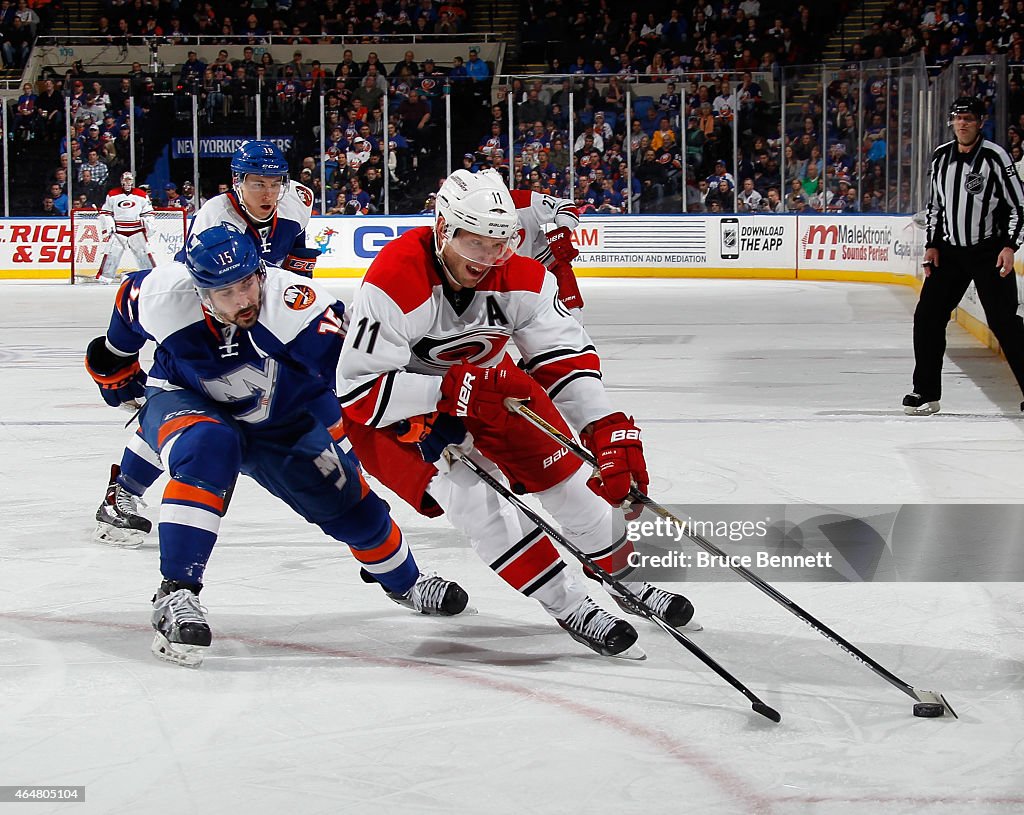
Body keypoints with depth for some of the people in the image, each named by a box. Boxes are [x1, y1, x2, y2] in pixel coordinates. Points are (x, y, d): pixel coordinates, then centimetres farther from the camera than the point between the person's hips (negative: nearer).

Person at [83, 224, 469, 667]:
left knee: (345, 497, 6)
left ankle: (405, 581, 39)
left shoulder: (297, 305, -37)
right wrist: (116, 366, 12)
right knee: (208, 448, -36)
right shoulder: (163, 297, -29)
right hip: (185, 400, -2)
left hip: (277, 421, 2)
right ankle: (175, 594, -32)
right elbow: (130, 298, -4)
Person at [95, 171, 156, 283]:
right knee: (111, 253, -7)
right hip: (118, 231, 0)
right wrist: (108, 225, -6)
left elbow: (148, 212, 10)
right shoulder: (112, 195, 2)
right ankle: (104, 276, -1)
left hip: (136, 231, 0)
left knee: (144, 252, -3)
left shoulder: (142, 195, 4)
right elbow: (105, 212, 6)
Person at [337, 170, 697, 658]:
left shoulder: (520, 277, -19)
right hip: (390, 409, -6)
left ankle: (624, 577, 25)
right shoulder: (396, 282, -35)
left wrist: (608, 429, -32)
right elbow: (357, 391, -34)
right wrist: (451, 391, -42)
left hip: (480, 387, 6)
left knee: (562, 468, 2)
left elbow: (566, 356, -17)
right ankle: (567, 606, -16)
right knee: (467, 489, -25)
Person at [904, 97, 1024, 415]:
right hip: (949, 251, 6)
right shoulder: (940, 157, 5)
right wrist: (931, 245, 6)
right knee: (927, 315, 0)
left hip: (989, 253, -6)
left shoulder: (995, 156, -12)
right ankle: (926, 392, 9)